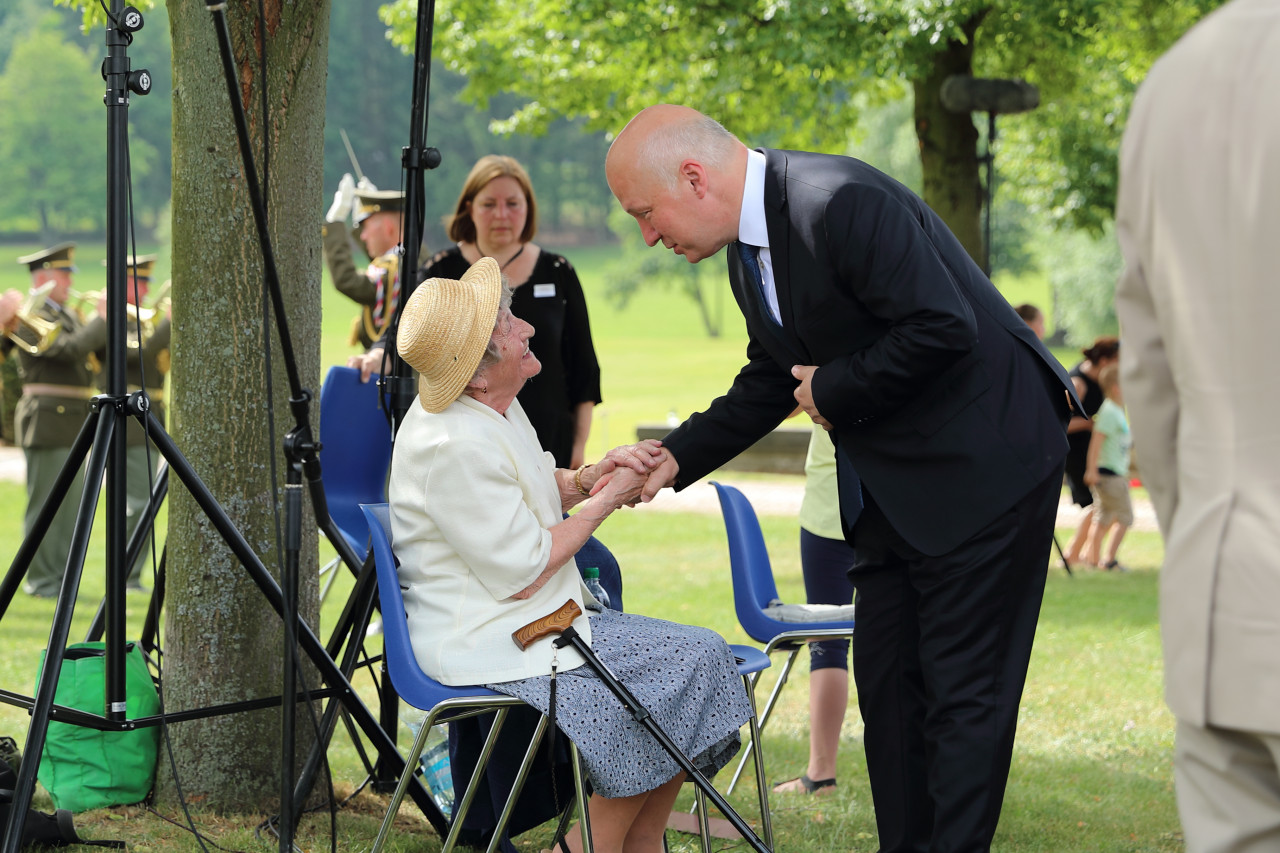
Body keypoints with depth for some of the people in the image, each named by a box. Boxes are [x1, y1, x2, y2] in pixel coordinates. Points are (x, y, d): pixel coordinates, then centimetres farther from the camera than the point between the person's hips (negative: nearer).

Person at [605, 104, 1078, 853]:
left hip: (983, 465, -10)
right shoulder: (749, 246, 6)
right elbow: (772, 381, 18)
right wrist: (677, 458, 7)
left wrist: (837, 390, -17)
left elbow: (944, 328, -29)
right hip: (895, 485, 10)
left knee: (963, 690, -5)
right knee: (886, 679, 12)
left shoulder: (840, 203, -25)